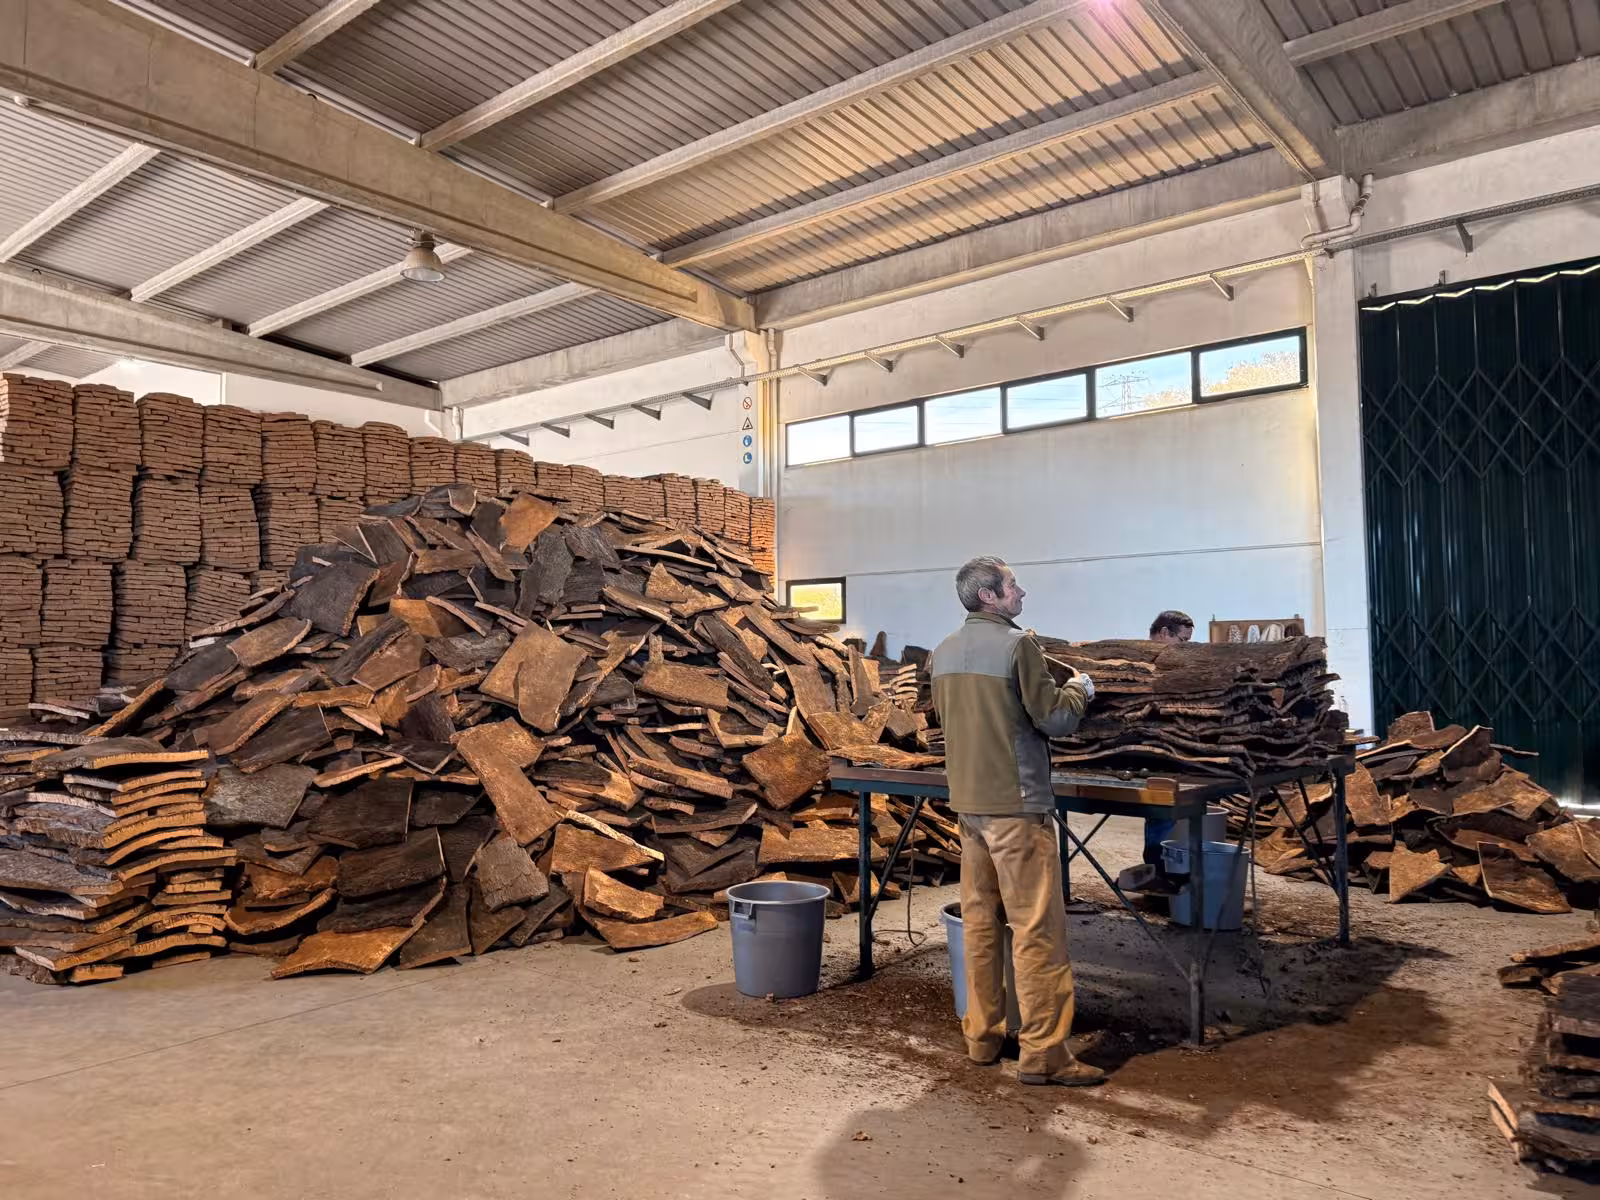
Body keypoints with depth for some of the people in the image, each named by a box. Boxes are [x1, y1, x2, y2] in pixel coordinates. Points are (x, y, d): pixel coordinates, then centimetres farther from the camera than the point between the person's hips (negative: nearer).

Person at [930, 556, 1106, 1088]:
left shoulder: (943, 653, 9)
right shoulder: (1017, 644, -14)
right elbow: (1055, 719, -12)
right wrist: (1078, 689, 8)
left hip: (967, 802, 8)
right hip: (1016, 804, -8)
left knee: (979, 920, 14)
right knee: (1037, 928, -1)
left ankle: (982, 1035, 22)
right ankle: (1043, 1053, 4)